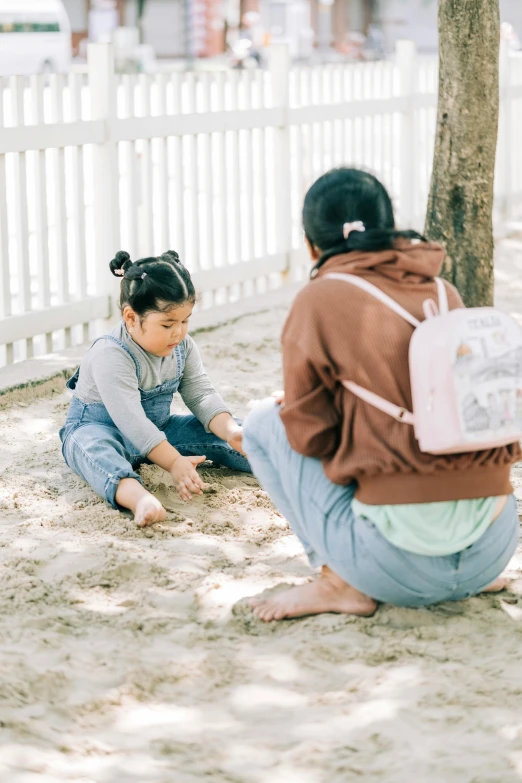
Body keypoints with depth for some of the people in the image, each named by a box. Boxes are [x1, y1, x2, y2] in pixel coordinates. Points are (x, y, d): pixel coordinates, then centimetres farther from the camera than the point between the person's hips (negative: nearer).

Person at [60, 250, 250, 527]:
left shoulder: (183, 347, -5)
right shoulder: (111, 356, -29)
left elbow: (201, 396, -5)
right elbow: (131, 420, -35)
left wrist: (232, 431, -25)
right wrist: (174, 463, -41)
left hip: (156, 429, 8)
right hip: (99, 427, -8)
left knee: (216, 431, -9)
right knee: (96, 448, -42)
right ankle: (138, 497, -70)